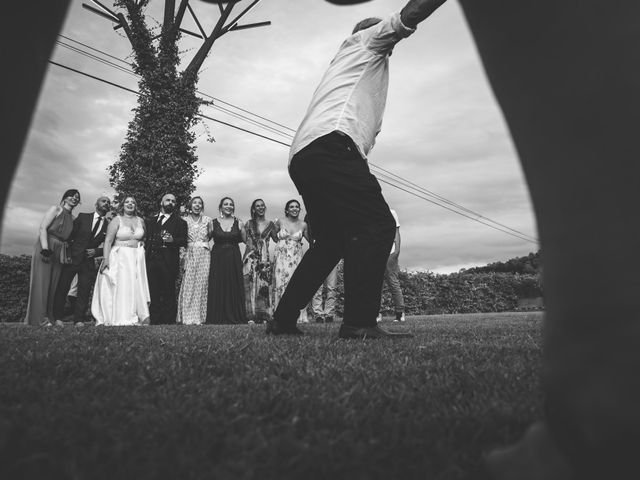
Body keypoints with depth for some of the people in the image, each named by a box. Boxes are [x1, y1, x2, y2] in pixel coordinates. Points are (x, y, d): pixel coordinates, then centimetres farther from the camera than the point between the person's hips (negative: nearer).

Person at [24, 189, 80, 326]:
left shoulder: (72, 218, 17)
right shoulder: (55, 209, -2)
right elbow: (43, 228, -11)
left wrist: (67, 254, 6)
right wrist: (45, 249, -21)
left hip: (59, 252, 6)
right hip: (45, 247, -6)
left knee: (55, 283, 6)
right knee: (42, 281, -4)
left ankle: (51, 316, 12)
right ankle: (39, 317, 0)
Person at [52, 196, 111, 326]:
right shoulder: (82, 217, 3)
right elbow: (68, 235, 1)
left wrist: (96, 251, -6)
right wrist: (65, 253, -8)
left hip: (88, 262, 1)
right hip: (72, 258, -1)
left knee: (84, 291, -1)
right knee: (62, 288, 1)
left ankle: (79, 320, 5)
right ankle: (57, 317, 12)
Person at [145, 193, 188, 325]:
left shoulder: (180, 222, 9)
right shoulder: (150, 220, 21)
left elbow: (184, 241, -1)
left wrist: (173, 240, -17)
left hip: (168, 263, -3)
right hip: (152, 261, 3)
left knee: (168, 294, -4)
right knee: (153, 294, 4)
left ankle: (168, 321, 4)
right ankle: (154, 321, 12)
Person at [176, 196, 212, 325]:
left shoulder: (207, 220, 8)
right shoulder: (185, 220, 6)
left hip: (204, 254, 1)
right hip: (189, 254, -1)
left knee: (201, 284, -1)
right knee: (188, 284, -5)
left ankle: (199, 316, 4)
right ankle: (187, 316, 0)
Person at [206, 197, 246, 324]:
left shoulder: (239, 223, 4)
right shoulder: (213, 223, 3)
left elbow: (246, 241, 10)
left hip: (234, 260, 0)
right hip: (217, 259, 0)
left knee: (234, 287, 2)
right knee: (217, 288, 0)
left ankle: (235, 317, 12)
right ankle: (218, 318, 9)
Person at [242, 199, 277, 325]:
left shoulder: (270, 224, 11)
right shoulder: (249, 224, 8)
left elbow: (277, 239, 11)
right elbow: (244, 239, 2)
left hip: (265, 259, 1)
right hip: (251, 258, -1)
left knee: (264, 286, -3)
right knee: (250, 286, -4)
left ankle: (264, 316, 2)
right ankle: (251, 317, -2)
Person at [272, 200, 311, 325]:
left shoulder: (303, 224, 4)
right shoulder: (280, 222, 2)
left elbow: (310, 240, 13)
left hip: (296, 258, 0)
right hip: (281, 257, 0)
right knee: (281, 283, -3)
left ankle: (298, 315, -2)